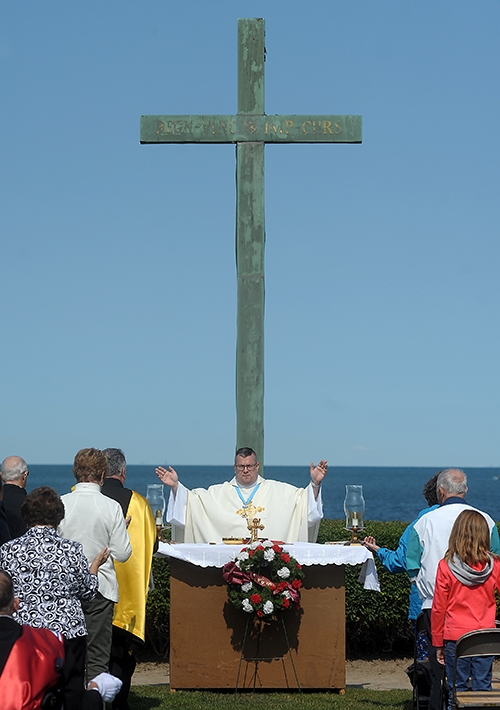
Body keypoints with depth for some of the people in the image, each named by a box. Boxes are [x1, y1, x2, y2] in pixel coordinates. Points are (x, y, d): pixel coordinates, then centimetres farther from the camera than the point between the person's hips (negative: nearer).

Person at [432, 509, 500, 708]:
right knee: (483, 688, 7)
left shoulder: (446, 566, -7)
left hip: (455, 637, -1)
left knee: (457, 690, 6)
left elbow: (438, 608, -3)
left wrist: (438, 643, 6)